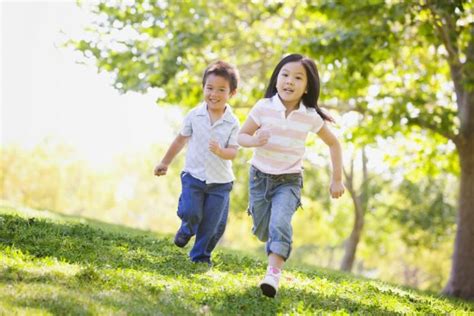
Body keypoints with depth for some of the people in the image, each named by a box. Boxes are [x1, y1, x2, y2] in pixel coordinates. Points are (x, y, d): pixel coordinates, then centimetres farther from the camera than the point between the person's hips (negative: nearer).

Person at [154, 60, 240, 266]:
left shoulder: (232, 123, -9)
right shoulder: (194, 115, -4)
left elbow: (233, 152, -13)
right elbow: (181, 139, 9)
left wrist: (220, 151, -36)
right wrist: (165, 162, 17)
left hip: (220, 181, 0)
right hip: (194, 175, 0)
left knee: (212, 225, 3)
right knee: (190, 213, -14)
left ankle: (201, 256, 24)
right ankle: (187, 229, 23)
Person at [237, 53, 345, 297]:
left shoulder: (310, 117, -11)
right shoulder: (263, 107, -14)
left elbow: (333, 143, 4)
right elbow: (241, 136, -5)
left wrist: (337, 179, 3)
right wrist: (254, 141, -29)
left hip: (289, 180, -1)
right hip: (260, 176, 1)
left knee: (280, 223, -25)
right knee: (262, 230, 11)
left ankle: (274, 273, -28)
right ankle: (277, 246, 46)